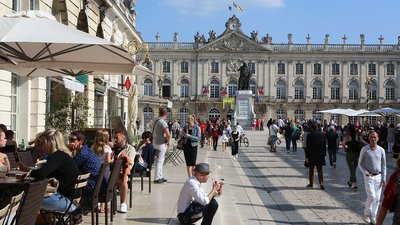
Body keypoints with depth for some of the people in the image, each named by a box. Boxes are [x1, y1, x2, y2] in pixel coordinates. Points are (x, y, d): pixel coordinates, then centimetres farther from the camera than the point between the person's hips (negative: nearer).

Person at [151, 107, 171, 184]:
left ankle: (160, 176, 25)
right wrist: (168, 142, -12)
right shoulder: (163, 122, -21)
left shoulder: (154, 120, 5)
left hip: (155, 142, 8)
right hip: (161, 144, -8)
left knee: (160, 160, 18)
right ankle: (157, 178, 2)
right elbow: (168, 135, -29)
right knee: (159, 161, -2)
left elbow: (152, 131, 22)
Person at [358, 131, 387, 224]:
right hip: (369, 176, -3)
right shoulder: (364, 149, -5)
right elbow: (360, 163, 2)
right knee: (371, 196, -13)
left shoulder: (381, 150, 1)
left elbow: (383, 165, 8)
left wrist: (384, 178, 3)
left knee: (377, 199, 5)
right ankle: (367, 214, 9)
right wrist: (365, 172, -14)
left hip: (378, 177, 3)